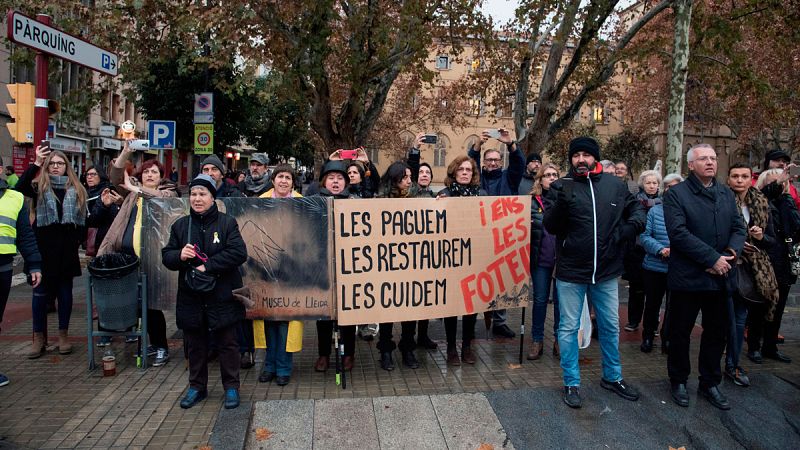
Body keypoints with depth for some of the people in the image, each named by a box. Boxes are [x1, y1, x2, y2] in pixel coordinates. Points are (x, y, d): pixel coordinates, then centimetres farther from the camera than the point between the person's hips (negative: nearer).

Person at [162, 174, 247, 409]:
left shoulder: (227, 223, -4)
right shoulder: (180, 225, 8)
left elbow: (239, 253, -15)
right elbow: (166, 256, 8)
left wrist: (208, 266, -21)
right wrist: (179, 256, -15)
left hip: (222, 296, -3)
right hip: (191, 297, 4)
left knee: (227, 344, 7)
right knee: (195, 345, 15)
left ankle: (231, 387, 20)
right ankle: (197, 387, 30)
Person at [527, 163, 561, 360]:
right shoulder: (532, 201, 3)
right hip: (541, 258, 0)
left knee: (560, 299, 8)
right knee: (540, 299, 8)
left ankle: (559, 340, 22)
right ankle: (537, 341, 19)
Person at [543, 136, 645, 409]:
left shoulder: (614, 186, 2)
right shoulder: (561, 187, -6)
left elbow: (636, 209, 15)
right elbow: (550, 226, -12)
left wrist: (629, 228, -6)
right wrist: (560, 204, -31)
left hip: (606, 272, 3)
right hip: (571, 272, -3)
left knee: (610, 326, 17)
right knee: (569, 328, 6)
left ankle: (613, 377, 36)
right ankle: (571, 383, 21)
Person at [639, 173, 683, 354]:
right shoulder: (655, 211, 2)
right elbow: (644, 236, -2)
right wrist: (661, 250, -17)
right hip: (654, 267, 0)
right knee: (652, 304, 11)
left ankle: (668, 340, 25)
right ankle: (647, 338, 27)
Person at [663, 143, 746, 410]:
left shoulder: (726, 194, 11)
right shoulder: (676, 194, -7)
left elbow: (739, 228, 7)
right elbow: (678, 232, -17)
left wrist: (731, 254, -13)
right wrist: (712, 258, -20)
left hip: (720, 277, 5)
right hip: (687, 277, -5)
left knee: (716, 333, 14)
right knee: (680, 332, 7)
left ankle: (710, 383, 29)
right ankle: (678, 381, 24)